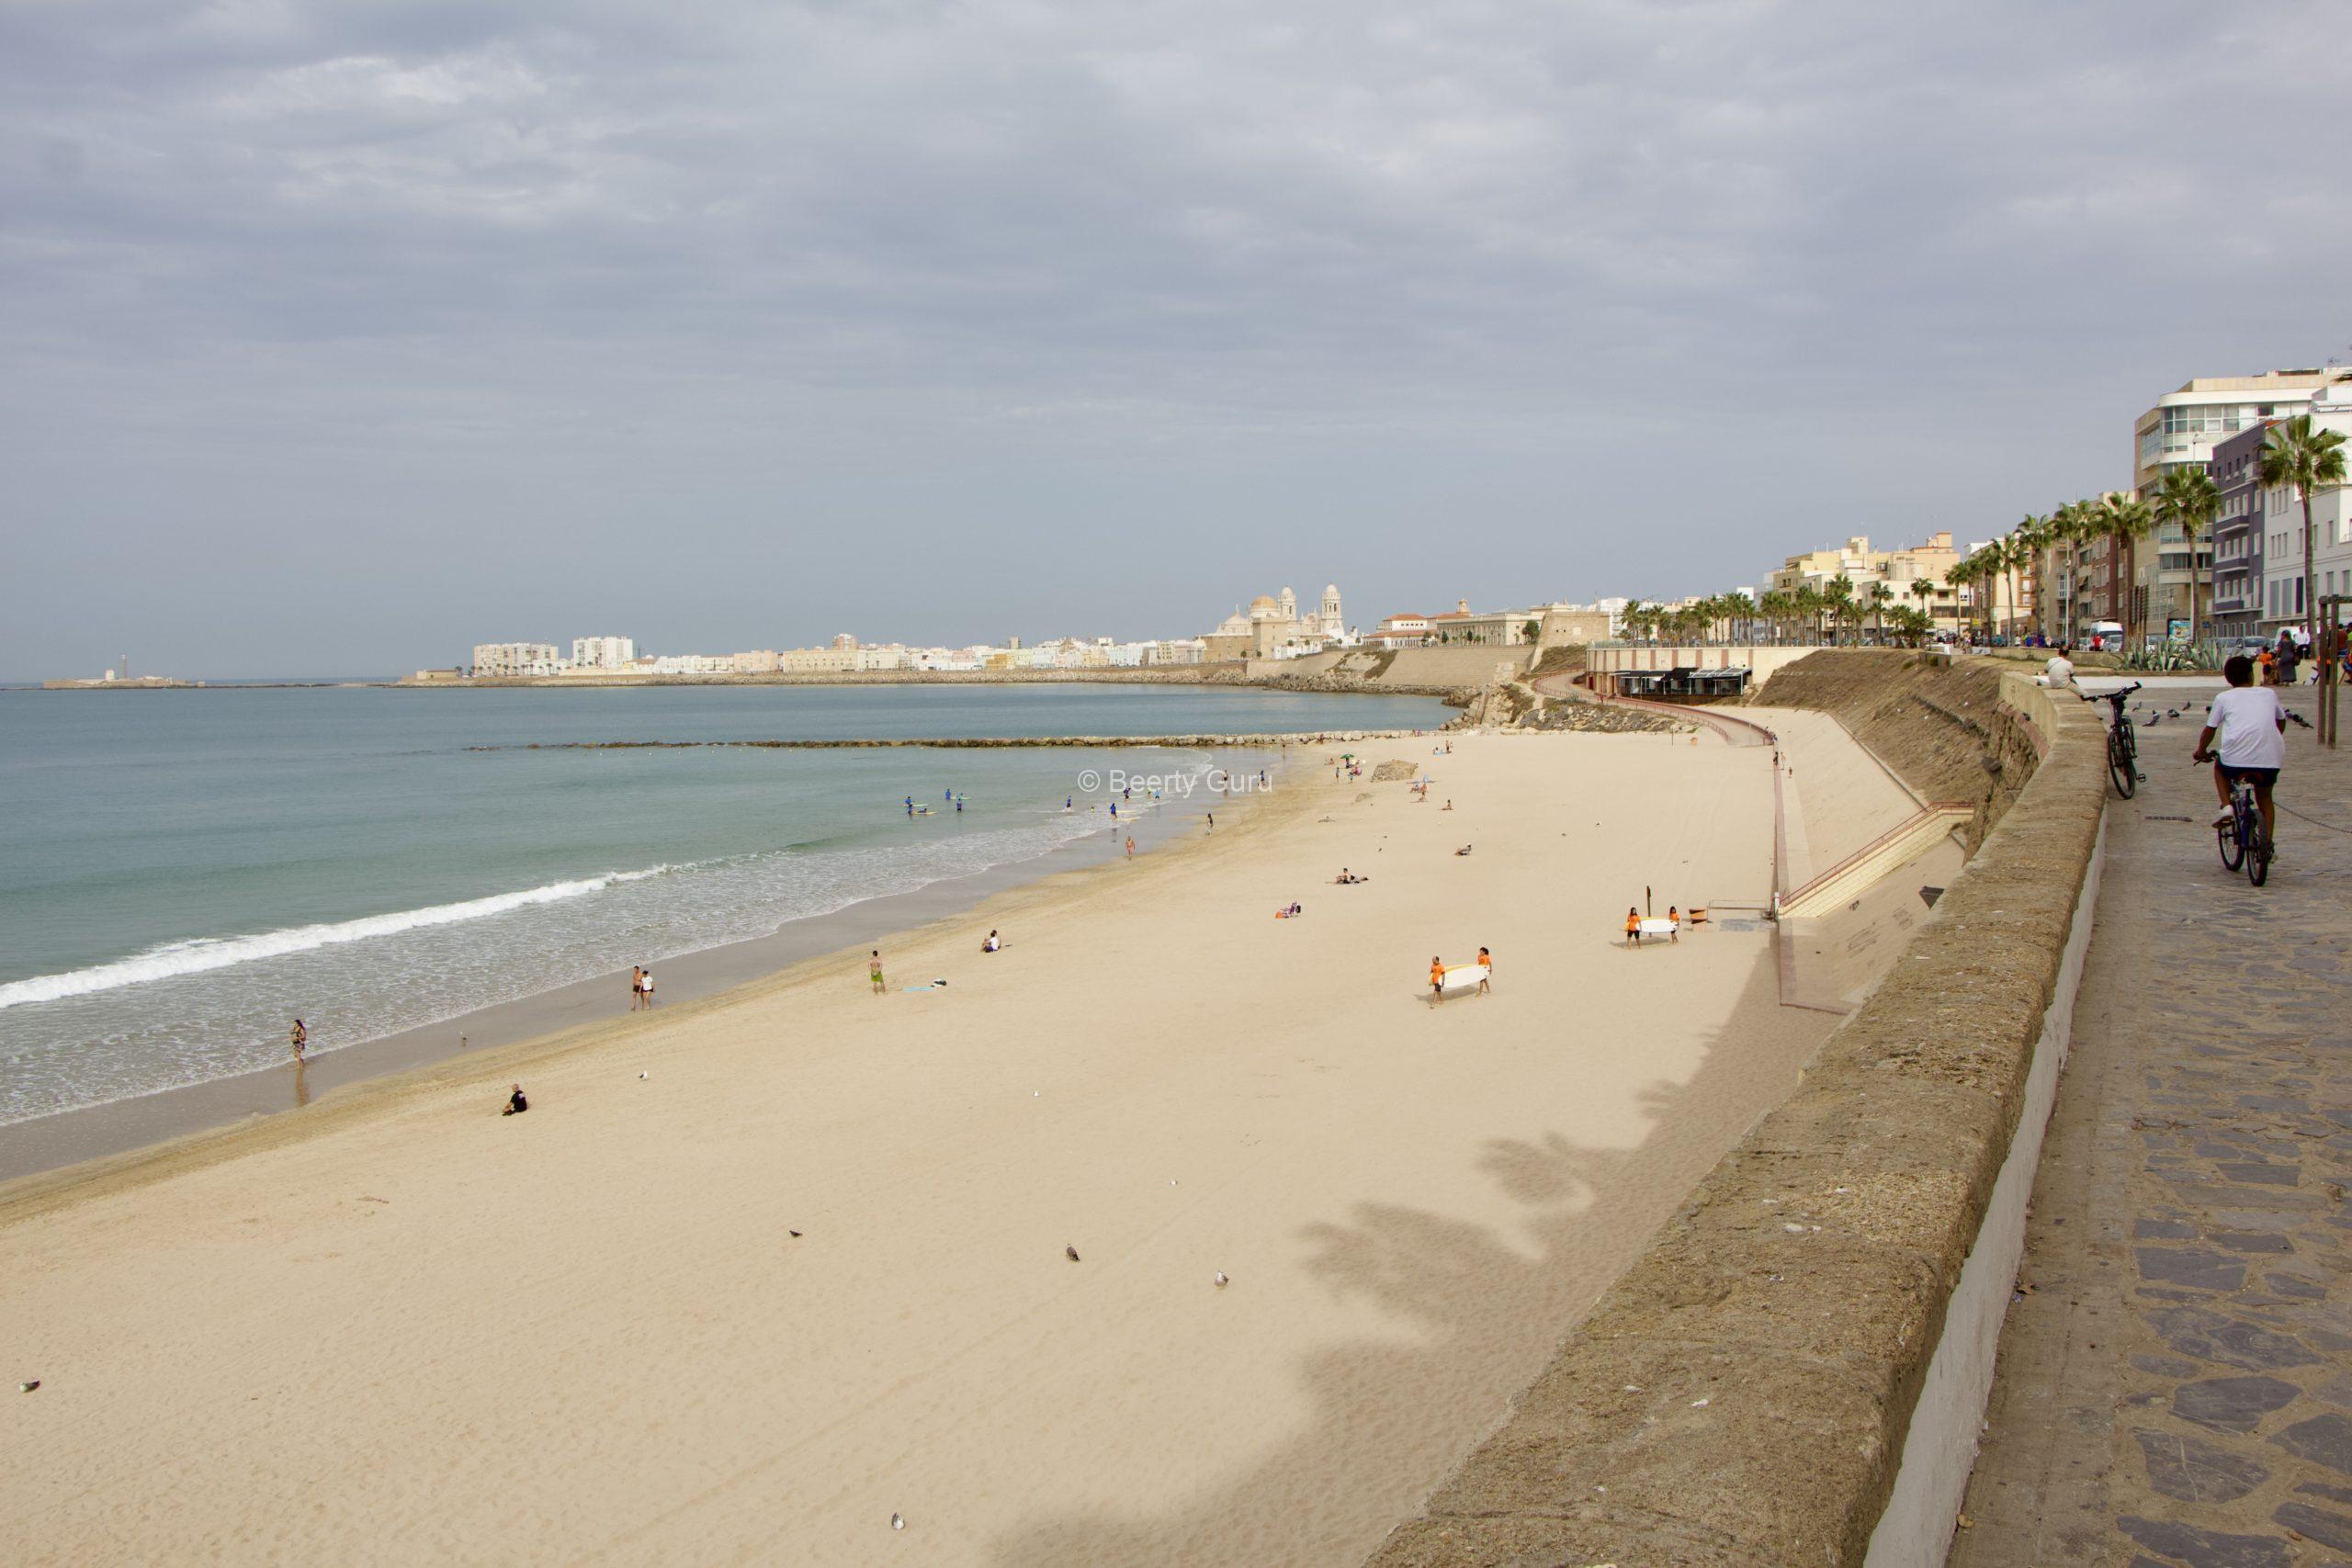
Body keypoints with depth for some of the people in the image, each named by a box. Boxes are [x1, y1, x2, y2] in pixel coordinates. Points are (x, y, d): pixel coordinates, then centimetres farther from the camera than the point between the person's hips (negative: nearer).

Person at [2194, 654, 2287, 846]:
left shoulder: (2223, 698, 11)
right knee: (2264, 797, 27)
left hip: (2236, 758, -2)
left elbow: (2209, 730, 13)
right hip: (2271, 759, 3)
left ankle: (2226, 806, 12)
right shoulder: (2269, 693, 19)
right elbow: (2281, 721, 33)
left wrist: (2201, 752, 30)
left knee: (2219, 767, 33)